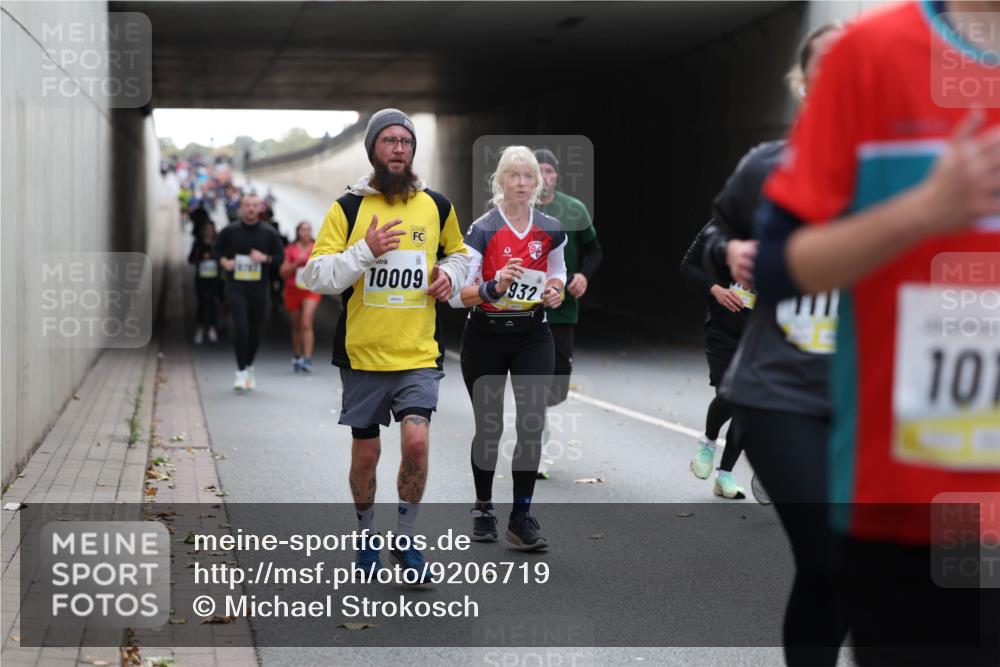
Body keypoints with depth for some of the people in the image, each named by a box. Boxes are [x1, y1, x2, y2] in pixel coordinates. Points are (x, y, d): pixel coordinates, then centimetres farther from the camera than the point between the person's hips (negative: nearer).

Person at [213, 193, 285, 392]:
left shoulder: (268, 233, 3)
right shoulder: (229, 231, 2)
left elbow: (280, 256, 8)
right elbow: (217, 250, 14)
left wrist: (265, 258, -11)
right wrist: (224, 261, -6)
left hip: (259, 288, 2)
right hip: (236, 287, -2)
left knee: (255, 332, 8)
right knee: (240, 327, -15)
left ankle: (249, 367, 30)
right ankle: (241, 372, -7)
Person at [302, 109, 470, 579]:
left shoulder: (437, 206, 5)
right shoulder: (347, 208, -2)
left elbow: (458, 252, 24)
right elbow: (314, 276, -8)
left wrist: (450, 274, 3)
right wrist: (365, 252, -20)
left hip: (419, 352, 1)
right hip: (362, 354, -1)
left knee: (416, 442, -14)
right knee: (365, 455, 9)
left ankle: (405, 540, 6)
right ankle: (366, 538, 32)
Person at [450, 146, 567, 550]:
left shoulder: (551, 230, 1)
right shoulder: (481, 230, -11)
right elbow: (456, 295, -15)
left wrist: (555, 291, -2)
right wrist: (495, 286, -31)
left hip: (533, 335, 2)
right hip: (486, 337, -2)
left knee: (532, 424, -9)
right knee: (489, 426, 7)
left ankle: (522, 517, -1)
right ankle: (483, 509, 27)